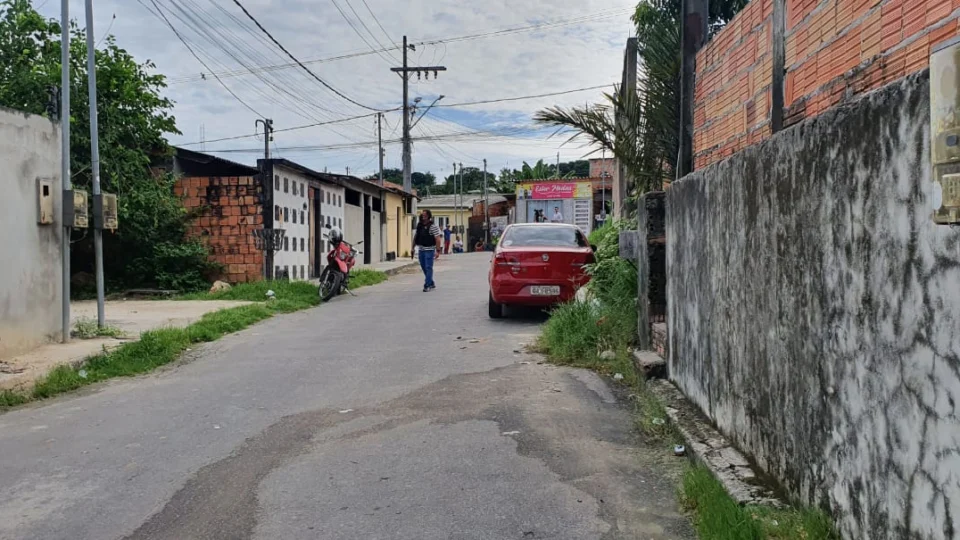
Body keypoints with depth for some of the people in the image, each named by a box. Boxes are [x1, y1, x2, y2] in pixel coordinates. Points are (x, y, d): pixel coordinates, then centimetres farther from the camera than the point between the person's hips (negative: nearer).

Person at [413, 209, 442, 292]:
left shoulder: (433, 226, -11)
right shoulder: (419, 225, 9)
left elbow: (438, 239, -15)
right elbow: (415, 237, 17)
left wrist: (438, 251, -20)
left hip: (429, 250, -7)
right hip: (421, 249, 7)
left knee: (428, 268, -7)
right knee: (424, 267, 13)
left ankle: (427, 285, -5)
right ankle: (431, 283, 26)